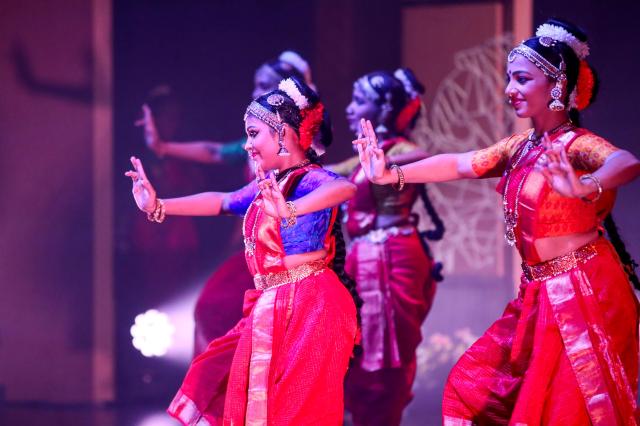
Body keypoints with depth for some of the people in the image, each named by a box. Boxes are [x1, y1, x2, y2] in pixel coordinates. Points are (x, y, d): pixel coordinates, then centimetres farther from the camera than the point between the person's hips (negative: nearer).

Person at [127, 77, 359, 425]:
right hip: (271, 311, 9)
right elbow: (221, 201, 27)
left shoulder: (309, 179, -13)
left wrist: (290, 210, -50)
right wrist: (157, 207, 26)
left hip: (307, 308, -9)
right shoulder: (267, 185, 13)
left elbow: (345, 188, -35)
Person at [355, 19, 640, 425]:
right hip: (539, 296, 9)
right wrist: (391, 175, 5)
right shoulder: (520, 147, 8)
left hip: (583, 290, -9)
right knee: (474, 385, 12)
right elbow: (458, 165, 13)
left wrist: (584, 188, -56)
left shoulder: (577, 144, -16)